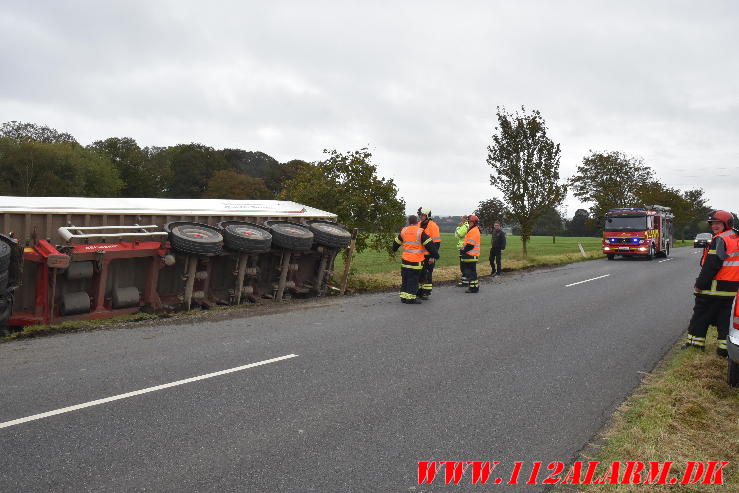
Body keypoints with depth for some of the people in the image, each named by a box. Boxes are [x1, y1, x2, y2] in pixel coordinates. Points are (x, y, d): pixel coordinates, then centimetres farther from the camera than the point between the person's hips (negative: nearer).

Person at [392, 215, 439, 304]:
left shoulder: (403, 231, 6)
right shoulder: (420, 232, -12)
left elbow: (397, 242, 22)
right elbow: (429, 244, -11)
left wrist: (394, 249, 42)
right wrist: (435, 255, -2)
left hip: (405, 259, 6)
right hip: (416, 261, -5)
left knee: (405, 278, 15)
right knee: (413, 279, 0)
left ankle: (403, 296, 20)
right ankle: (411, 298, 1)